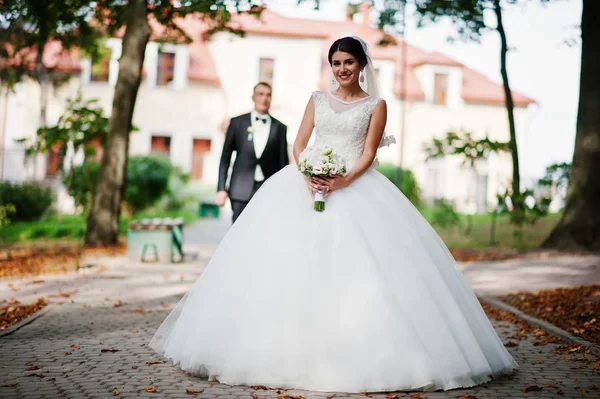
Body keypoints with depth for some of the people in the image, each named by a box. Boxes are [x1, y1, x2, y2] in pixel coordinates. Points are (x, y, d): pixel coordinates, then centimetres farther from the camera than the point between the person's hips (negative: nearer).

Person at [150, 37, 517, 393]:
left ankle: (357, 350, -9)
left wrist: (344, 181, -19)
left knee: (359, 264, -15)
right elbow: (299, 145, 9)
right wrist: (307, 174, -12)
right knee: (298, 262, -7)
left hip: (356, 187, -2)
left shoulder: (375, 105, 7)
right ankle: (295, 346, -2)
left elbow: (368, 155, -1)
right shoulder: (318, 99, 16)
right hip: (307, 183, 3)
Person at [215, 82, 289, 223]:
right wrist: (221, 189, 1)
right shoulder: (237, 122, 8)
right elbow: (225, 157, 7)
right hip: (241, 190, 0)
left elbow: (283, 163, 9)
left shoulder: (280, 128, 8)